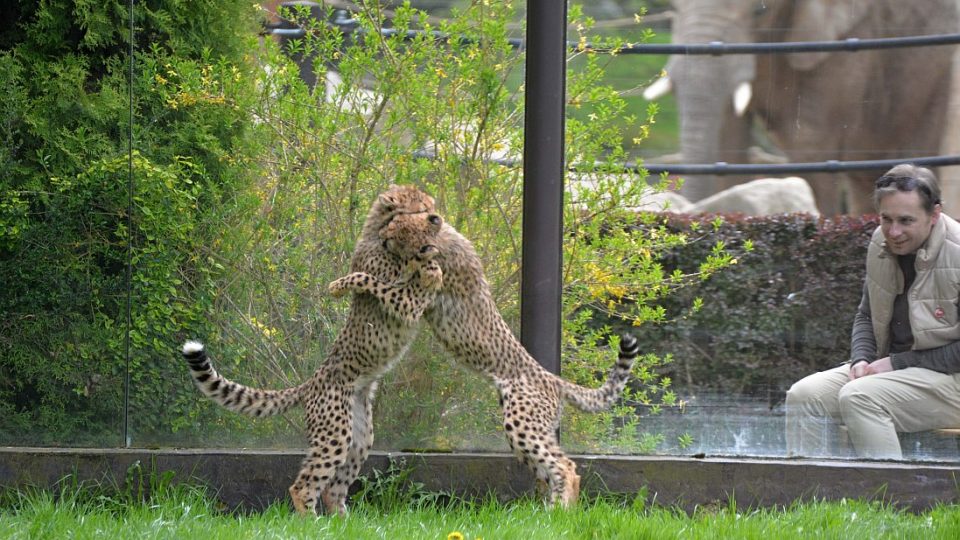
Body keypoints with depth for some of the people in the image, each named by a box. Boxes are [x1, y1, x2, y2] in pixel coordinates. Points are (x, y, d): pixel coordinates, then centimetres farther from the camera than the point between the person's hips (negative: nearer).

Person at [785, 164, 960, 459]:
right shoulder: (881, 244, 5)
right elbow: (866, 316, 20)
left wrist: (896, 363, -16)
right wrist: (861, 359, -1)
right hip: (892, 367, 8)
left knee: (860, 397, -30)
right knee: (805, 395, -11)